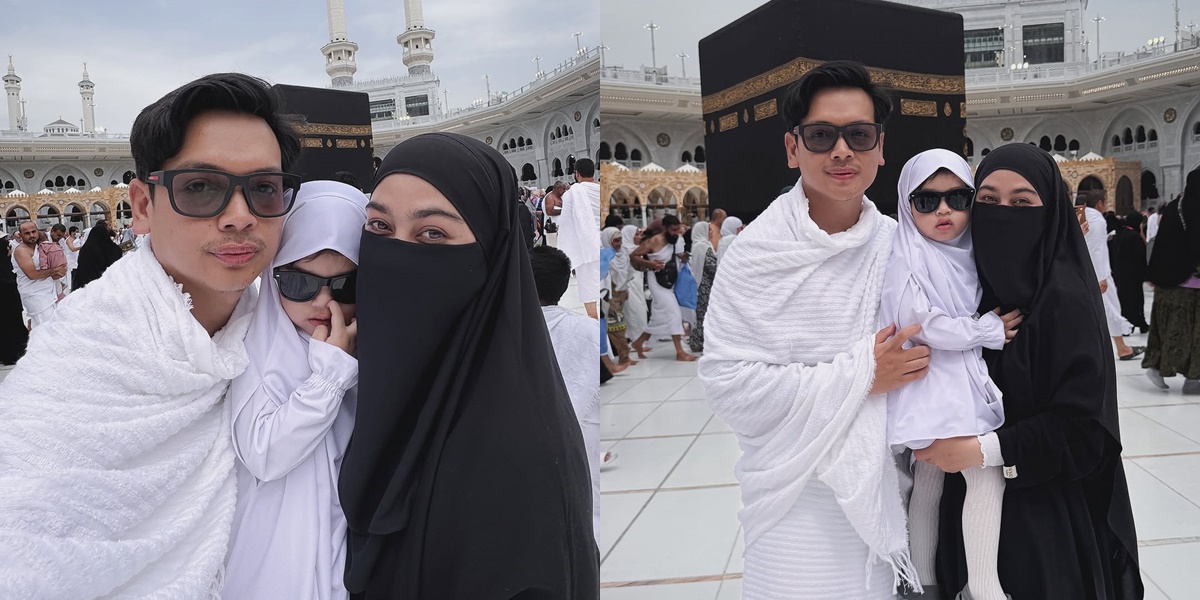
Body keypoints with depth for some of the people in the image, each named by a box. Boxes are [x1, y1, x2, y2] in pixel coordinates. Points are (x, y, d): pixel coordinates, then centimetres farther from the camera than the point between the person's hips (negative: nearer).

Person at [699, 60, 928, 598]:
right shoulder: (756, 254, -12)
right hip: (793, 499, -4)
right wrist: (860, 374, -17)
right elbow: (726, 384, -18)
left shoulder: (898, 246, 1)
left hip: (879, 490, 4)